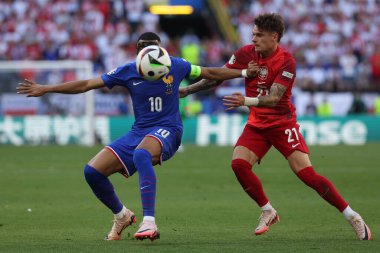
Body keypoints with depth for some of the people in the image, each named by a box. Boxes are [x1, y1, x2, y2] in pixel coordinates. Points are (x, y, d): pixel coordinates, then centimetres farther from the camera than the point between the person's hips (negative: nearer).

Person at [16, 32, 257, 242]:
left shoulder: (176, 66, -5)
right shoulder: (127, 72, -2)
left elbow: (209, 73, 12)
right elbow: (86, 84, 1)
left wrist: (244, 73, 12)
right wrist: (44, 89, -3)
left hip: (167, 130, -4)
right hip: (139, 132, 4)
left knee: (141, 154, -40)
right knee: (92, 171, -9)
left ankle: (149, 223, -48)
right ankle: (122, 216, 19)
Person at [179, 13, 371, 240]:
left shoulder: (287, 62, -18)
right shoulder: (246, 54, -5)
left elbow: (274, 98, -27)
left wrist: (246, 101, -42)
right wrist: (186, 90, 4)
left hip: (283, 123, -5)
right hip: (257, 124, 5)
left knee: (306, 173, -15)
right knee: (239, 163, -18)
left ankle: (352, 217, -6)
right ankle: (268, 212, 1)